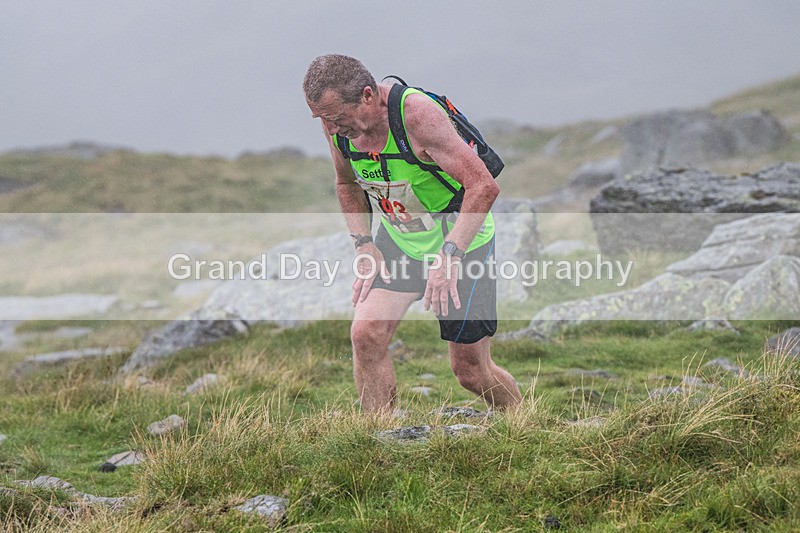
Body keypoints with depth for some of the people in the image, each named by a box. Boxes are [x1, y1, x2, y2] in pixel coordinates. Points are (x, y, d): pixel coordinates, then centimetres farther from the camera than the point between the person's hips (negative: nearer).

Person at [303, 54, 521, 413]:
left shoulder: (417, 114, -31)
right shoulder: (336, 122, -12)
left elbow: (484, 186, -31)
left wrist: (449, 255, -36)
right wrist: (365, 246, -1)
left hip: (461, 240, -5)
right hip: (397, 239, 5)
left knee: (470, 372, 1)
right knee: (366, 336, -14)